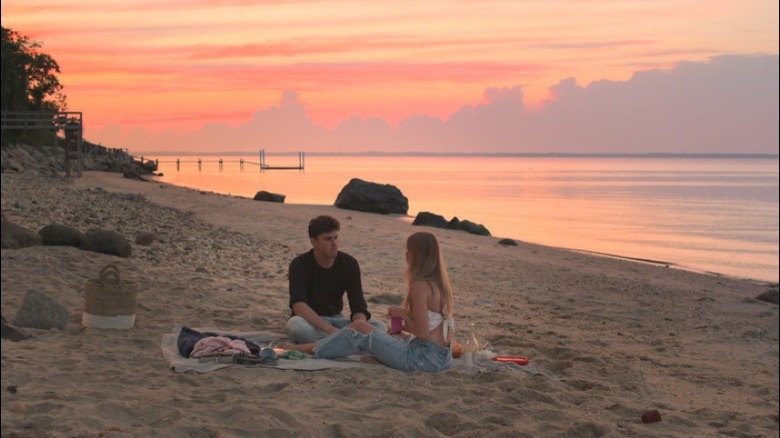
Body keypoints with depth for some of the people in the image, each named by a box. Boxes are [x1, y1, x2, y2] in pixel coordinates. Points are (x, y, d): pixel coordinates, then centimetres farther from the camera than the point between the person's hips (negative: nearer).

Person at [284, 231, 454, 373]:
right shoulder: (440, 283, 13)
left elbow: (422, 333, -18)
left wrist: (403, 314, -3)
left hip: (425, 358, -9)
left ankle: (308, 350, 12)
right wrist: (402, 326, 13)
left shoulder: (420, 286, -14)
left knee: (358, 328, 1)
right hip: (442, 358, 9)